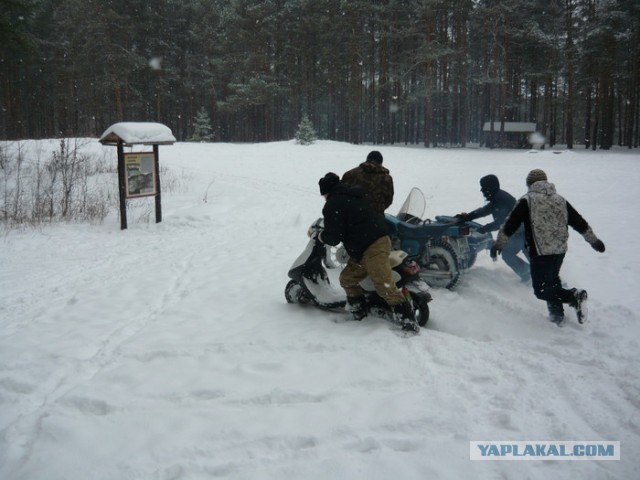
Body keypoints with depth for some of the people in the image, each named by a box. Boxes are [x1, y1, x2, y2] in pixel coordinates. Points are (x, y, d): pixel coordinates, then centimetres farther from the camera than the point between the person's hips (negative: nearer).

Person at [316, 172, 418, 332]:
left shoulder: (333, 205, -6)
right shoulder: (352, 196, 22)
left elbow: (333, 237, -11)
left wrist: (322, 236, 10)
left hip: (373, 248, -10)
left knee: (385, 286, -17)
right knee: (347, 279, 17)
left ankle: (409, 322, -18)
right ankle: (359, 316, 24)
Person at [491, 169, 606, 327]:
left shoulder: (526, 201, -5)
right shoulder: (560, 200, 11)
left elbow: (510, 224, -7)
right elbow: (579, 222, 16)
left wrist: (498, 244, 1)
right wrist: (594, 240, 26)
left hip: (540, 252, -6)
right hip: (560, 250, 7)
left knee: (541, 289, -1)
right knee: (552, 281, 24)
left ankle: (574, 296, -18)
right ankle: (557, 316, 25)